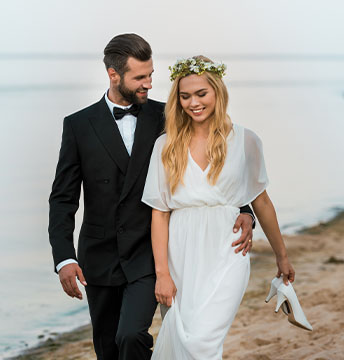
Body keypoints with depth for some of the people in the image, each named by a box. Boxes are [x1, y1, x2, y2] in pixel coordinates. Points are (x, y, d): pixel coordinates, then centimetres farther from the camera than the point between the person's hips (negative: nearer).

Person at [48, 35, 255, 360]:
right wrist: (64, 258, -14)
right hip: (100, 258, 2)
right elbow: (63, 198, -2)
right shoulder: (79, 125, -1)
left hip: (148, 256, -1)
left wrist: (243, 211, -16)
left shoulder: (165, 117, 0)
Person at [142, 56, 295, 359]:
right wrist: (162, 273, -5)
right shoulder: (166, 146, 4)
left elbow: (261, 202, 11)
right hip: (182, 257, 2)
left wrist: (282, 256, 17)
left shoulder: (245, 141, 2)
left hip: (226, 257, -2)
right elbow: (160, 212, 2)